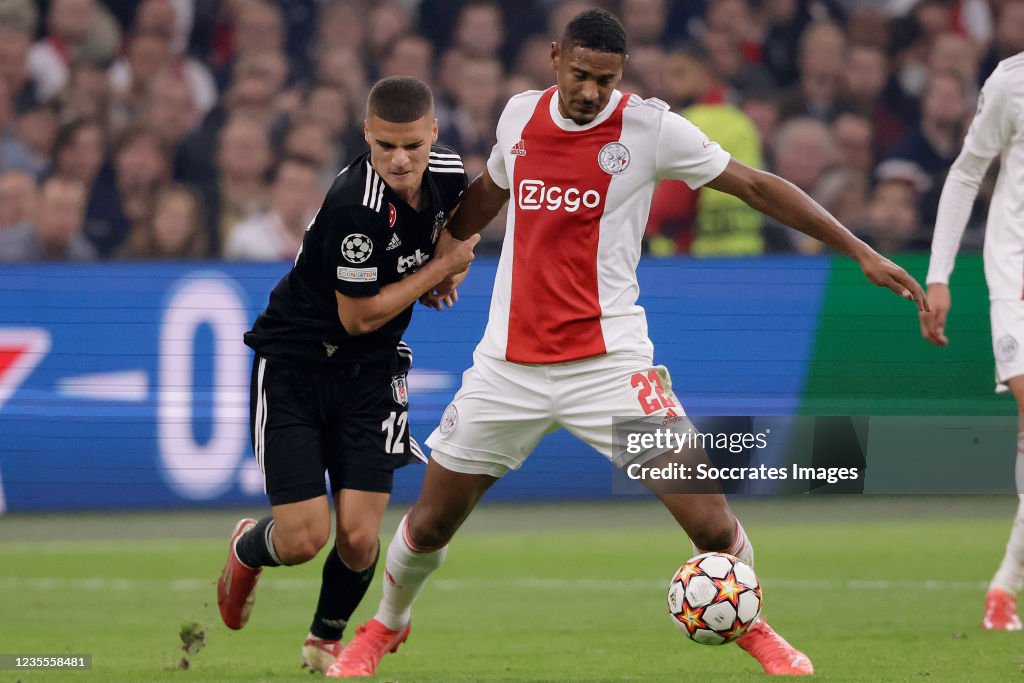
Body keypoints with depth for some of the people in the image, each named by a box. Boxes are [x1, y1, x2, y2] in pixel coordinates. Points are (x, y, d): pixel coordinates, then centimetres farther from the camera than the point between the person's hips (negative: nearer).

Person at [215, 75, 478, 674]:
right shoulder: (357, 205, -29)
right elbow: (359, 315, -20)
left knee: (359, 539, -6)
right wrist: (441, 267, -13)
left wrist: (446, 262, 0)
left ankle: (327, 639, 25)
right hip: (294, 361, -5)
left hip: (370, 372, 5)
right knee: (304, 539, -11)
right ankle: (248, 549, 27)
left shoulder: (447, 171, -7)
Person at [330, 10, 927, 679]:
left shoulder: (650, 127, -8)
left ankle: (753, 626, 16)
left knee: (708, 517, -13)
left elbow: (756, 186, -5)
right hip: (508, 365, 3)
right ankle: (386, 625, 37)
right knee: (430, 523, 8)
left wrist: (861, 252, -7)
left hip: (607, 361, -3)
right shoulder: (520, 115, 4)